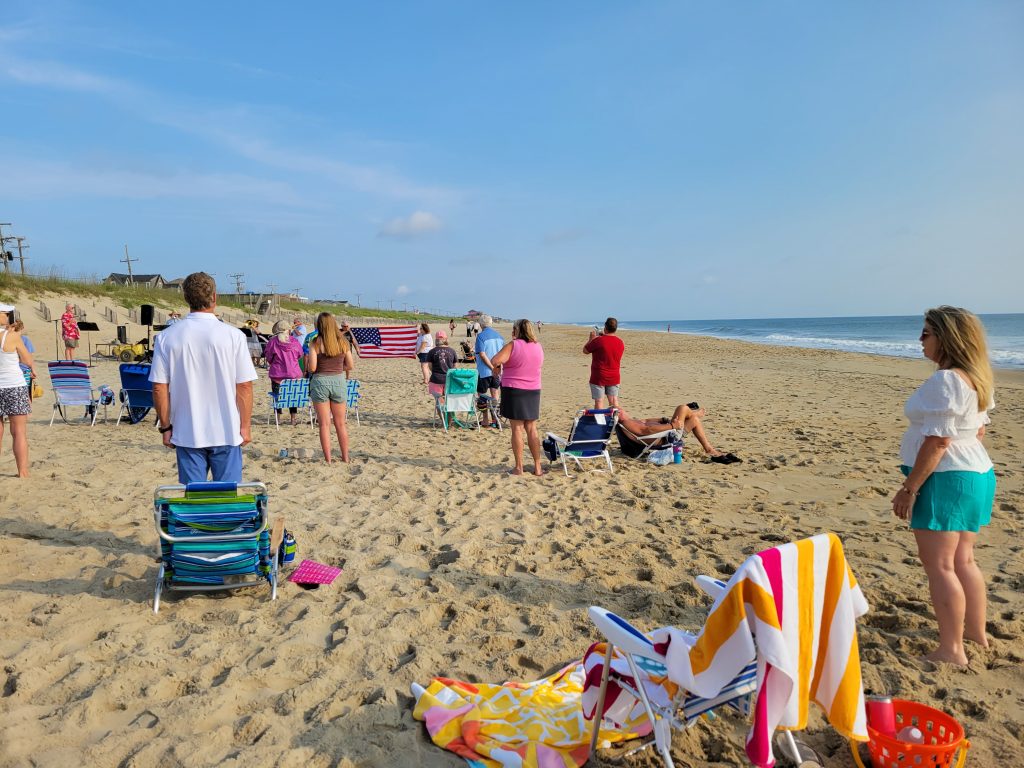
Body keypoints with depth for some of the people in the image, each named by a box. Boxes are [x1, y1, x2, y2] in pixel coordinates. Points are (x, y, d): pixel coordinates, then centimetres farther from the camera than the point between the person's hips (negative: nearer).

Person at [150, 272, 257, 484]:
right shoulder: (233, 335, -8)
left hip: (186, 434, 2)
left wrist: (165, 427, 10)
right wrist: (245, 426, 3)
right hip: (226, 433, -2)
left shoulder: (166, 337, -2)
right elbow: (244, 387, -7)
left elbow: (159, 388, -1)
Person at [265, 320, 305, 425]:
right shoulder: (294, 341, -4)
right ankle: (293, 418, 13)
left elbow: (269, 357, 1)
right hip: (294, 373, 2)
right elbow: (301, 354, 10)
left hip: (277, 373, -1)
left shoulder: (273, 341, -9)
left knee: (277, 395, 12)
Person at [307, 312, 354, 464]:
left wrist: (307, 361, 9)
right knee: (340, 423, 13)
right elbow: (350, 366, 3)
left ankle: (328, 460, 7)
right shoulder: (343, 342, 0)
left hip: (320, 382, -2)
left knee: (324, 424, 5)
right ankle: (345, 458, 19)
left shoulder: (315, 343, -8)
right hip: (339, 381, 2)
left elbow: (312, 368, -12)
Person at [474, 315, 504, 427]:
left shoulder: (481, 336, -11)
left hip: (484, 371, -6)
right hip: (498, 372, 6)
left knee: (482, 396, 5)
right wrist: (497, 369, 14)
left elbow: (482, 355, -18)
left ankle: (486, 421, 5)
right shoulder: (499, 335, 8)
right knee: (494, 394, 13)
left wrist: (492, 368, -16)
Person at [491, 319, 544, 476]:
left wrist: (498, 364, 0)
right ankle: (537, 467, 12)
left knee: (517, 428, 0)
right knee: (532, 429, 10)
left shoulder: (513, 345, -12)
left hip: (514, 390, -5)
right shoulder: (539, 347, 6)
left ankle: (518, 467, 3)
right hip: (533, 391, 5)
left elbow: (494, 361, -21)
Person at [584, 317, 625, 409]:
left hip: (599, 377, -5)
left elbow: (585, 351, -3)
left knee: (599, 402, 1)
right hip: (614, 377, 5)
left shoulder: (598, 340, -17)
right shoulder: (620, 342, 2)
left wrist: (591, 338, 9)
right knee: (614, 401, 12)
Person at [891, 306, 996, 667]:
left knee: (939, 565, -4)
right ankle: (976, 633, 32)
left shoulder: (945, 381, -20)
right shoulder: (975, 379, 12)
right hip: (977, 474, 10)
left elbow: (937, 441, -23)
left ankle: (951, 650, 1)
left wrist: (908, 489, -18)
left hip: (946, 479, -10)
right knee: (962, 560, 20)